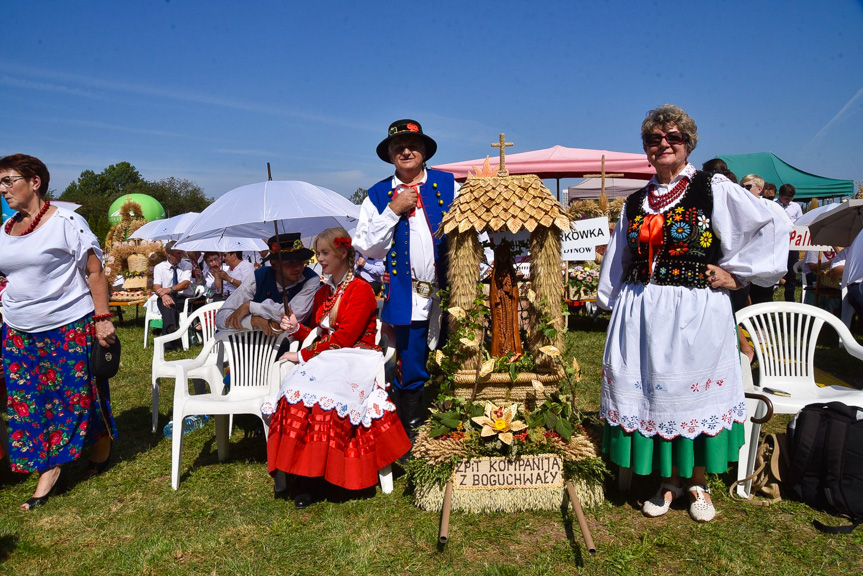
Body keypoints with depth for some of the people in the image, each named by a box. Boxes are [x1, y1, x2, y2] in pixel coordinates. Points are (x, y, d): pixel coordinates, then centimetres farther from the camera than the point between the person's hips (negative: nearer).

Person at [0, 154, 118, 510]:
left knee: (80, 394, 2)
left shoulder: (66, 222, -9)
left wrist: (102, 318, -15)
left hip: (69, 328, -6)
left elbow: (95, 272, -10)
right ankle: (48, 469, 14)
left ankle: (101, 447, 27)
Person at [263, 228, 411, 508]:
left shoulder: (360, 289, -3)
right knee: (296, 389, -27)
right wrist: (296, 329, 4)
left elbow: (344, 339, -11)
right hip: (326, 363, 6)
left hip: (354, 362, -5)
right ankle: (301, 477, -25)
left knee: (320, 394, -36)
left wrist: (303, 356, -10)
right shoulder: (322, 293, 21)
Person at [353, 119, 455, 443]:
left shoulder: (448, 185, 8)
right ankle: (410, 437, 24)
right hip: (407, 299, 0)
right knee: (410, 372, 6)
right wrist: (393, 210, -8)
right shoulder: (378, 195, 8)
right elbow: (368, 248, 2)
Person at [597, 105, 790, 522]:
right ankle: (668, 481, 25)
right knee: (651, 393, 8)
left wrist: (736, 273, -6)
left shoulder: (714, 189, -1)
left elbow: (772, 228, -3)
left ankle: (698, 484, 25)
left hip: (696, 314, -4)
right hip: (641, 314, 4)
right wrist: (616, 308, 15)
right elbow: (619, 265, 20)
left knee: (693, 393, 5)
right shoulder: (635, 203, 13)